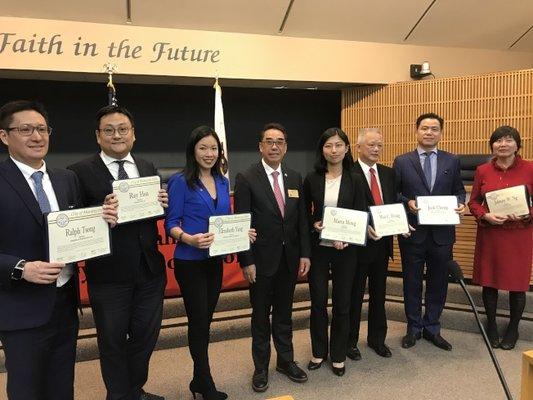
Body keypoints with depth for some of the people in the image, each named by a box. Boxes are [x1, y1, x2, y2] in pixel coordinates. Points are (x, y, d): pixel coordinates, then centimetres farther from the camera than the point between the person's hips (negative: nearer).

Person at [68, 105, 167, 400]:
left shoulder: (148, 168, 7)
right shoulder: (80, 172, -8)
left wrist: (162, 204, -10)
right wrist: (102, 211, -29)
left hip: (149, 269, 5)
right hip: (108, 274, -4)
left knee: (146, 336, 20)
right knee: (113, 342, 15)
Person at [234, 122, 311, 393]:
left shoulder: (295, 178, 5)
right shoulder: (247, 179, -9)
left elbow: (302, 219, 7)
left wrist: (304, 254, 2)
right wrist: (246, 261, -13)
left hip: (289, 259, 4)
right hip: (261, 259, -4)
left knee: (284, 313, 18)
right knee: (261, 316, 12)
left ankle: (285, 360, 37)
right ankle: (261, 368, 29)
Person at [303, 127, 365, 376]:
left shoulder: (354, 180, -1)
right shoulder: (312, 179, 0)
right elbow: (304, 213, 8)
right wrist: (313, 224, -13)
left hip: (345, 250, 0)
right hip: (317, 248, 0)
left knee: (342, 303, 9)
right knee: (318, 302, 9)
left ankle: (338, 355, 27)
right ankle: (319, 352, 29)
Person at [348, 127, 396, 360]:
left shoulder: (388, 173, 9)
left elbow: (394, 205, 10)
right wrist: (364, 227, -26)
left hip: (382, 242, 6)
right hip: (358, 243, -6)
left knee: (379, 293, 18)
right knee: (354, 296, 9)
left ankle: (377, 339, 36)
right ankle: (350, 341, 27)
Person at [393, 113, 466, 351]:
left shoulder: (452, 162, 7)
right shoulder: (402, 162, 1)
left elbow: (459, 191, 10)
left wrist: (460, 203, -10)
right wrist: (407, 203, -17)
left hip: (442, 233, 2)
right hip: (413, 232, -1)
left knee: (438, 283, 12)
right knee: (412, 283, 10)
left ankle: (432, 328, 30)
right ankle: (414, 328, 27)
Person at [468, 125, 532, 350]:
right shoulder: (482, 171, 3)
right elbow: (473, 202, 7)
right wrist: (485, 216, -11)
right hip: (489, 235, 1)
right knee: (489, 281, 9)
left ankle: (513, 329, 29)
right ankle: (491, 326, 29)